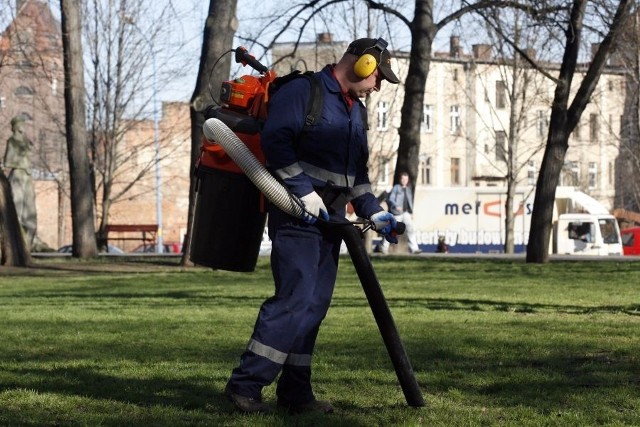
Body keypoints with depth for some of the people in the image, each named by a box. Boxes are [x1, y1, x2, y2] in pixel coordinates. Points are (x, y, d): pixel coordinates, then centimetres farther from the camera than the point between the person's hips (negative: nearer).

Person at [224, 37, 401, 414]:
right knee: (295, 299, -16)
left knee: (314, 306, 6)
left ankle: (295, 393, 10)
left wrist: (374, 213, 13)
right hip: (296, 215, -9)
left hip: (330, 220, 9)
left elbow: (358, 173, 25)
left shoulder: (356, 111, 20)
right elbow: (275, 140, -19)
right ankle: (245, 384, -12)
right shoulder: (303, 91, -8)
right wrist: (305, 192, -20)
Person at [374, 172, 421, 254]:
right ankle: (383, 247, 17)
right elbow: (390, 199, -10)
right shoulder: (396, 188, -3)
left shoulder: (408, 189, 15)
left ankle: (414, 248, -11)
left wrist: (411, 212, 18)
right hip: (397, 213, -5)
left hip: (406, 213, 5)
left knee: (411, 229, -8)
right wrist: (396, 206, -25)